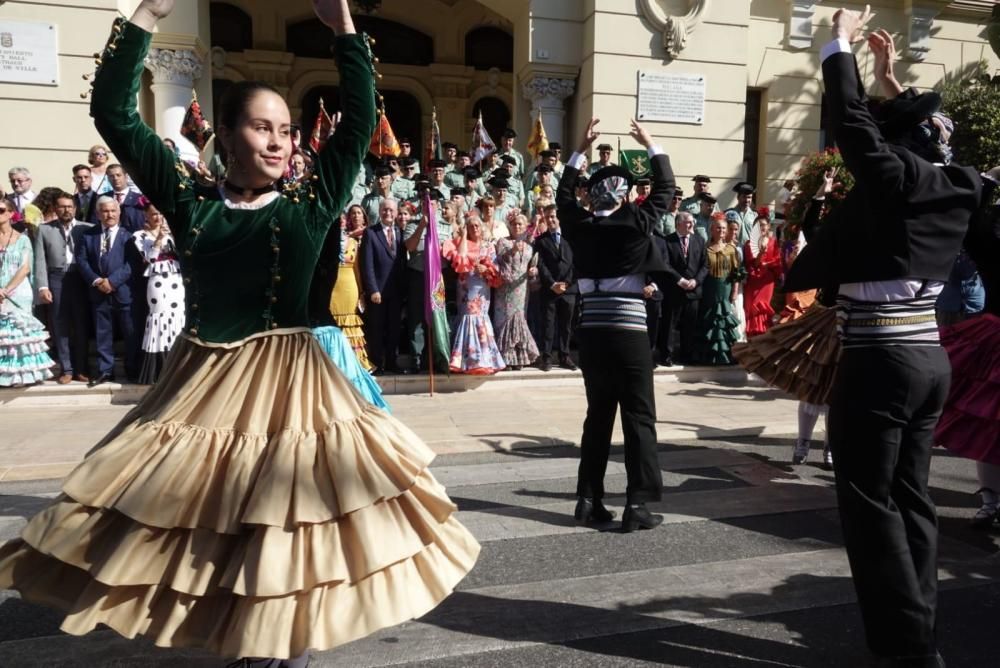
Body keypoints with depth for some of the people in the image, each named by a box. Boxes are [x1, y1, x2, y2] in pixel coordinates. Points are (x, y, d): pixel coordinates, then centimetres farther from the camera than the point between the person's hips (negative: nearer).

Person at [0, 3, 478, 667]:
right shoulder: (190, 203, 4)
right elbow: (113, 113, 4)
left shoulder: (310, 209, 0)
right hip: (204, 385, 3)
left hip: (288, 386, -2)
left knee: (285, 526, 4)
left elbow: (360, 124, -3)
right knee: (206, 523, 12)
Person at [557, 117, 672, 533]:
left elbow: (563, 194, 23)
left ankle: (589, 499, 17)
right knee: (639, 416, 2)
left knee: (598, 413, 13)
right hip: (629, 331, -4)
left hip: (591, 331, 4)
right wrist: (652, 146, 21)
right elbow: (665, 188, 10)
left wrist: (581, 150, 27)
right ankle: (637, 504, 2)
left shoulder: (580, 226, 4)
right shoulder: (637, 223, -4)